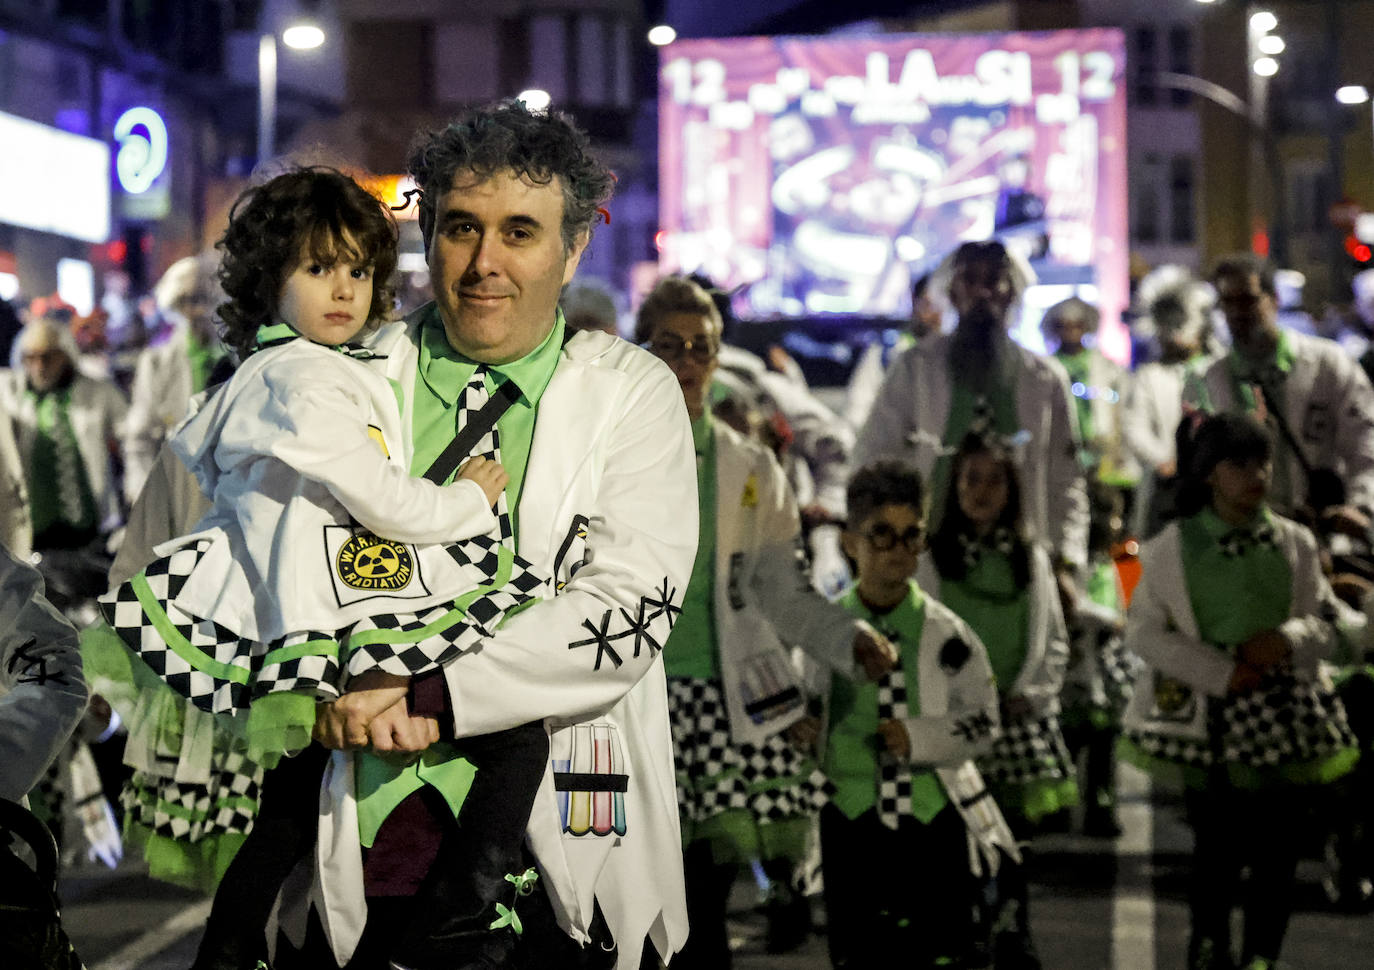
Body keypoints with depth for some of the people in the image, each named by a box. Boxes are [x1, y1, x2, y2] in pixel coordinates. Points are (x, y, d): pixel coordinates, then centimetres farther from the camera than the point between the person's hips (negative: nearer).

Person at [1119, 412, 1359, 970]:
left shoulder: (1294, 543, 6)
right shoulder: (1174, 546, 0)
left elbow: (1328, 625, 10)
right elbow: (1143, 631, -2)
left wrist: (1289, 637, -13)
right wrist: (1221, 672, -11)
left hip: (1285, 717, 2)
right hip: (1210, 720, -2)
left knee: (1277, 848, 2)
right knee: (1216, 845, 3)